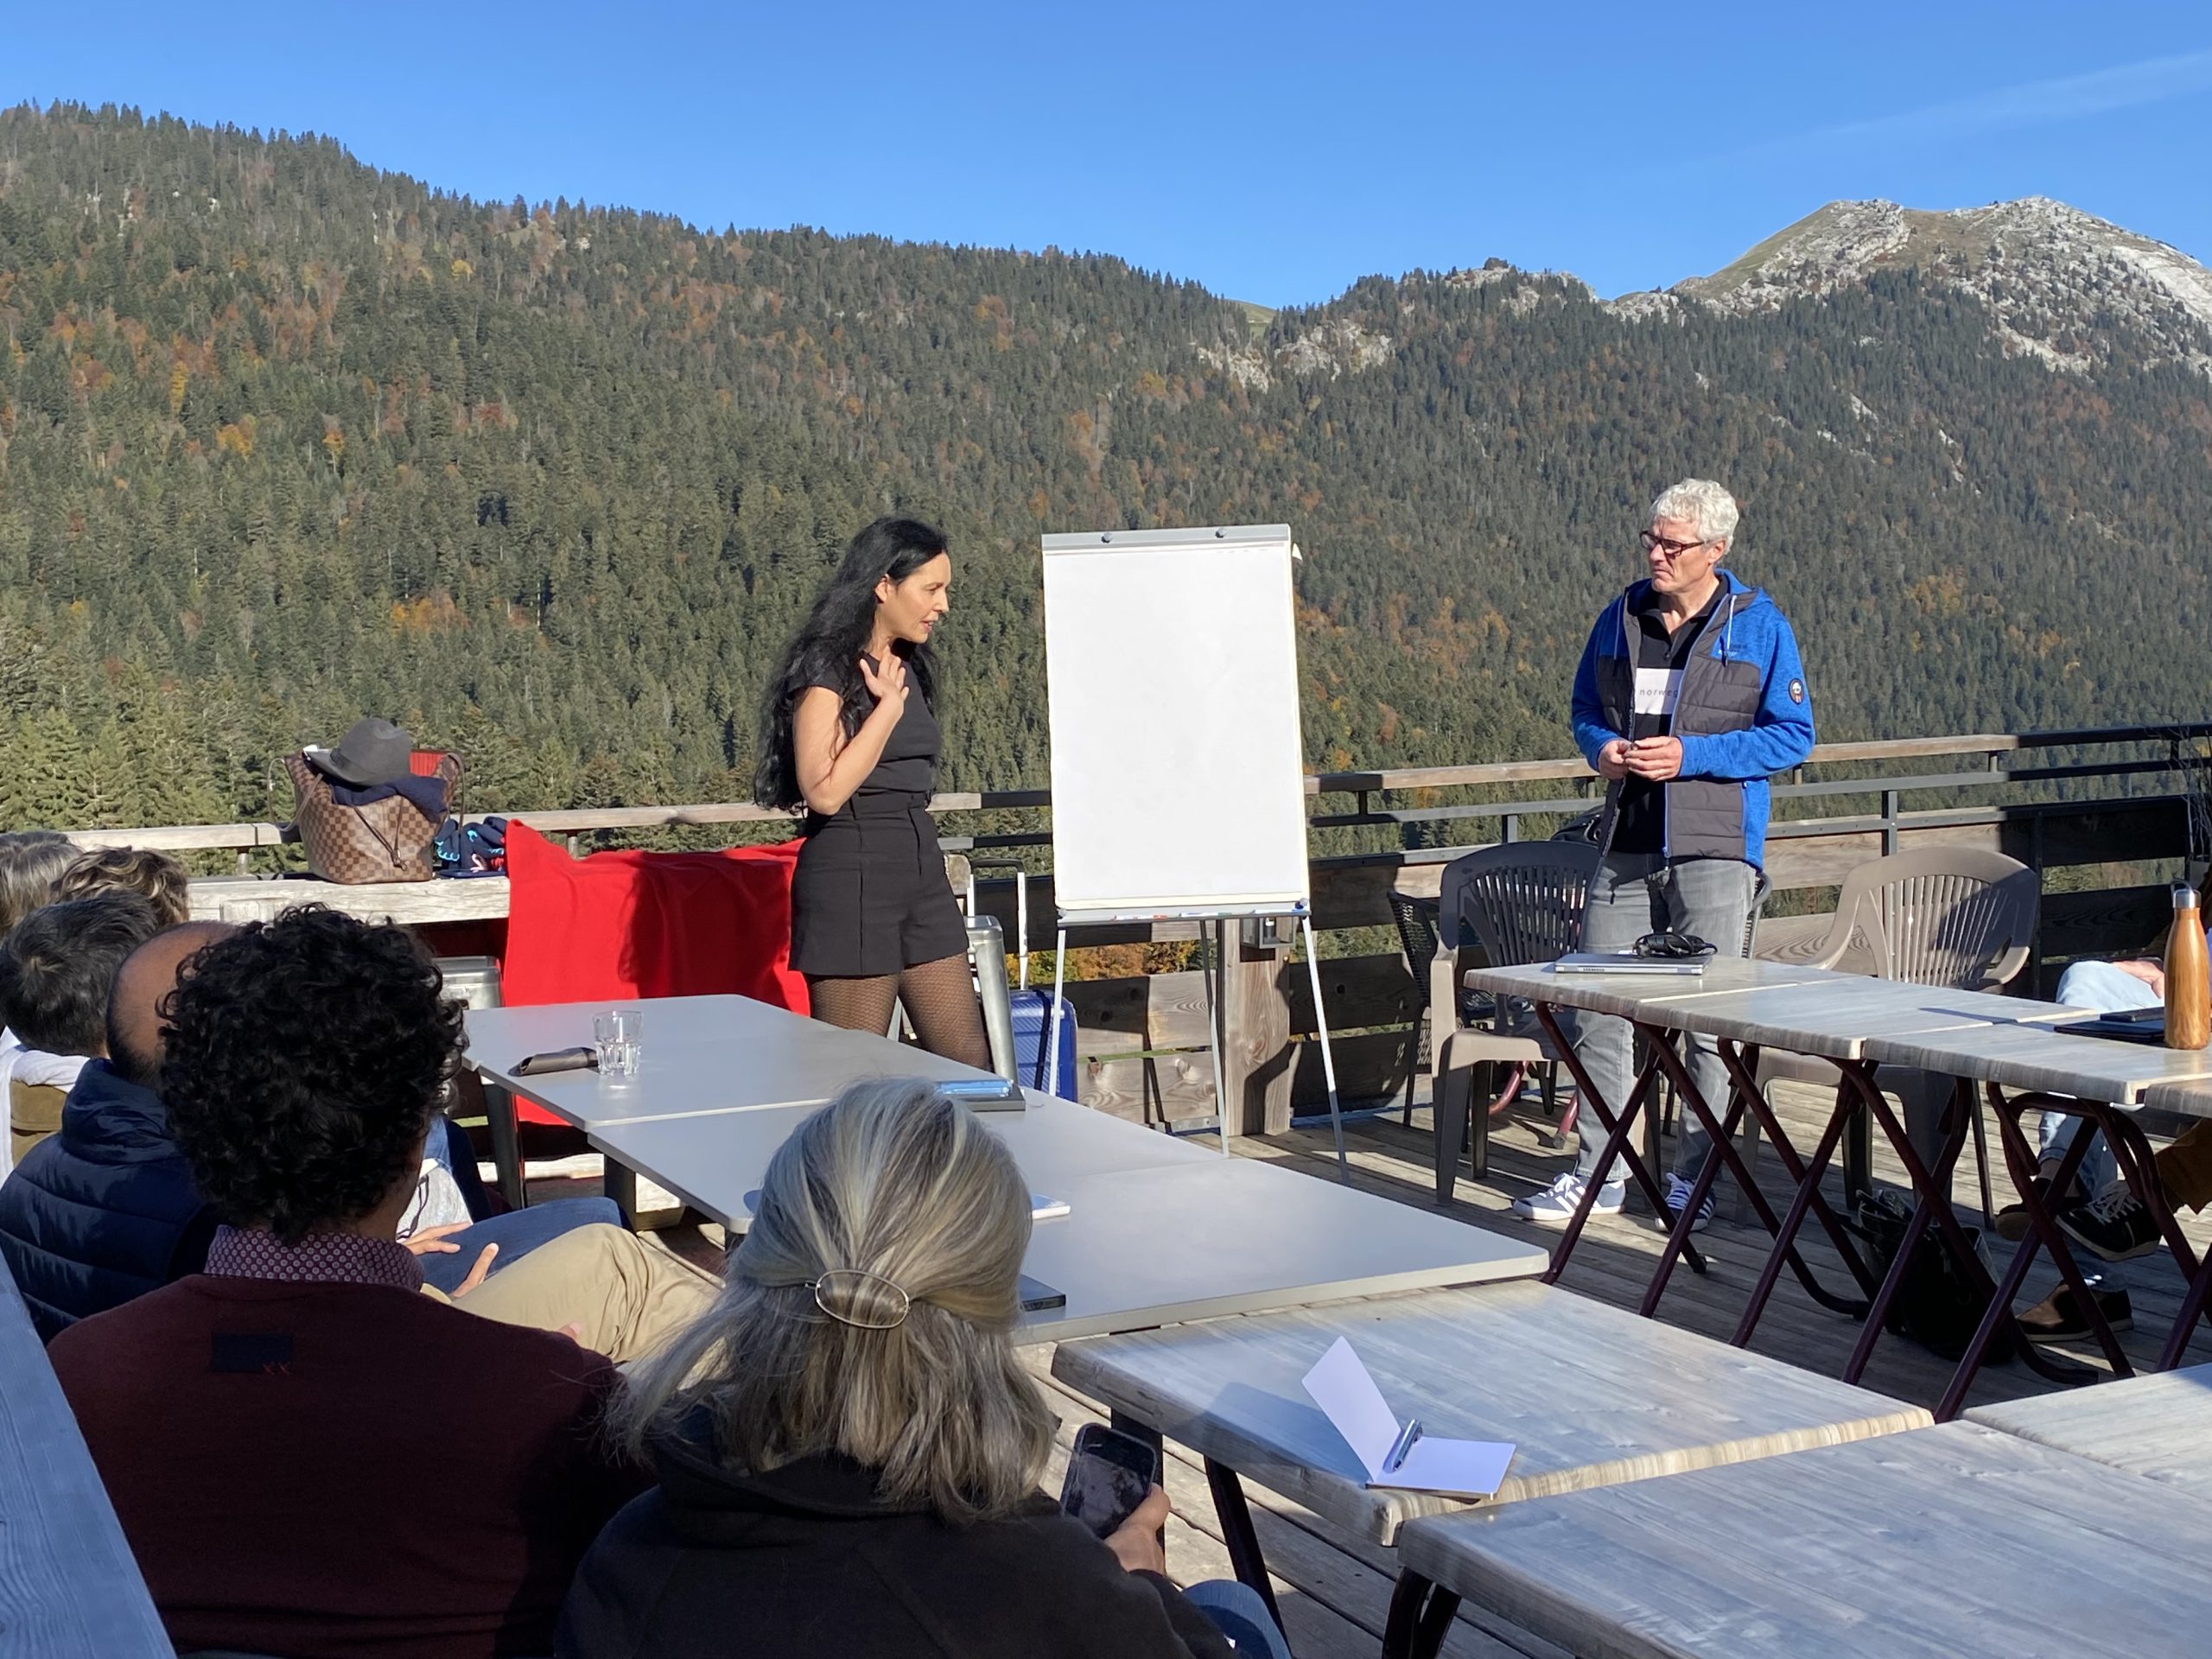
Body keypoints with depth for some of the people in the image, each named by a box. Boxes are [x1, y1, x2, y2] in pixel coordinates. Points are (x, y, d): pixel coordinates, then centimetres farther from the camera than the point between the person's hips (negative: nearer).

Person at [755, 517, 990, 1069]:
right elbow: (824, 791, -21)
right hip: (852, 873, -8)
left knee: (968, 1061, 5)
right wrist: (888, 706, -16)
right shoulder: (829, 668, -10)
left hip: (920, 866, 8)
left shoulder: (907, 667, 15)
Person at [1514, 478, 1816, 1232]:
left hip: (1715, 849, -4)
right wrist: (1601, 748, -3)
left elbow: (1793, 735, -3)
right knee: (1597, 1009, 4)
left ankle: (1693, 1181, 13)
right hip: (1625, 844, 4)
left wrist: (1691, 755, -14)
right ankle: (1597, 1173, 15)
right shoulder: (1620, 619, 10)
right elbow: (1585, 710, 21)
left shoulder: (1759, 627, -2)